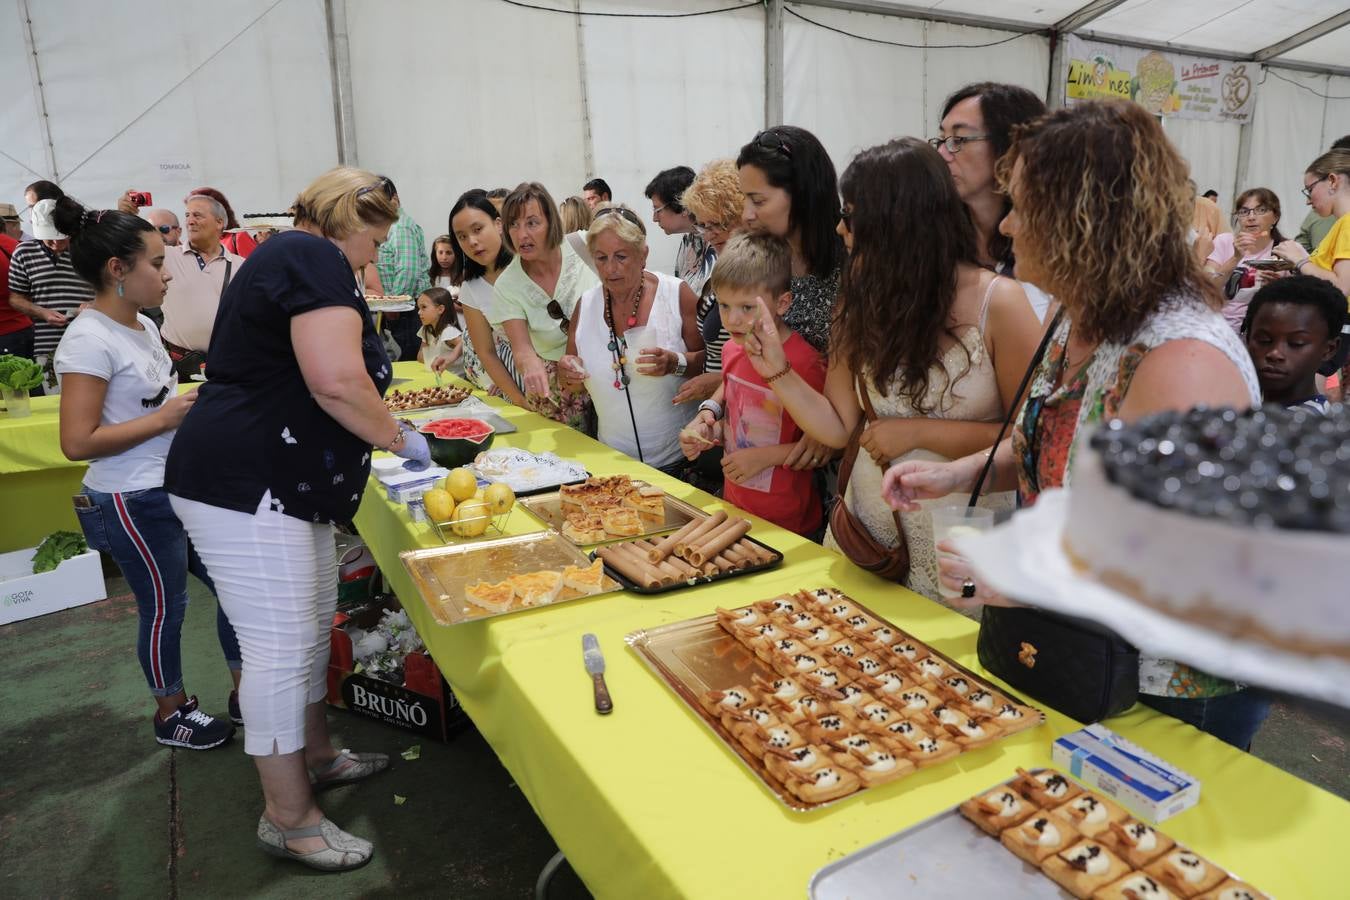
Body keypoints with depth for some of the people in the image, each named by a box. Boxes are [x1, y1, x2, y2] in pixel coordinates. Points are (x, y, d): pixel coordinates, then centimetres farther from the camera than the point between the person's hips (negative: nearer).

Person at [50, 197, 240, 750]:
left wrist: (193, 406, 3)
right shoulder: (90, 340, -19)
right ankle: (172, 714, 31)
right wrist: (164, 419, -21)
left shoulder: (142, 326, 6)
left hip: (178, 490, 9)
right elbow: (77, 443, -23)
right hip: (133, 503, -8)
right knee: (164, 607, 8)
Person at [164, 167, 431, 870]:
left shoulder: (285, 256, 20)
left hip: (280, 481, 11)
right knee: (280, 646, -3)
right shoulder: (315, 258, -13)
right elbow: (336, 380, -25)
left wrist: (378, 437, 23)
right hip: (242, 486, -11)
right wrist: (398, 437, -9)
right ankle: (288, 818, 12)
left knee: (312, 623, 18)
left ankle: (316, 754, 35)